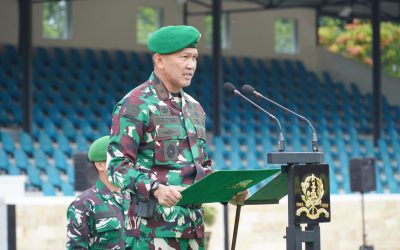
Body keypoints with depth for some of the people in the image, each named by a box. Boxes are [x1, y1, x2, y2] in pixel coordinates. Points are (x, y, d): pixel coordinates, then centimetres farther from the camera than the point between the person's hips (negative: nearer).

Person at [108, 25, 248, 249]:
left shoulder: (194, 108, 18)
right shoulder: (135, 105, -6)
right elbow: (119, 165, -13)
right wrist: (156, 189, -28)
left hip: (192, 227, 8)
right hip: (152, 229, -8)